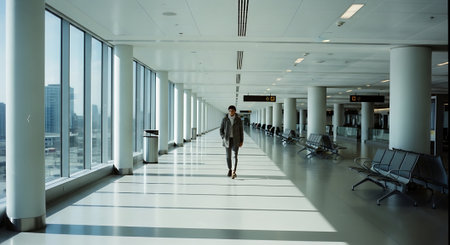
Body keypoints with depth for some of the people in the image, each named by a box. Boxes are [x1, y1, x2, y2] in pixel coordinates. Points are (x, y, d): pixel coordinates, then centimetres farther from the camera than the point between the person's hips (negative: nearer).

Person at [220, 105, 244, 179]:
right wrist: (223, 138, -9)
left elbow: (241, 130, 2)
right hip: (227, 139, 1)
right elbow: (221, 129, 4)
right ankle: (229, 170, 26)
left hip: (236, 139, -1)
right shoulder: (225, 119, -1)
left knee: (235, 156, -12)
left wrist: (241, 141, -2)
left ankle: (234, 172, -20)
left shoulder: (238, 119, -2)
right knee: (228, 156, 6)